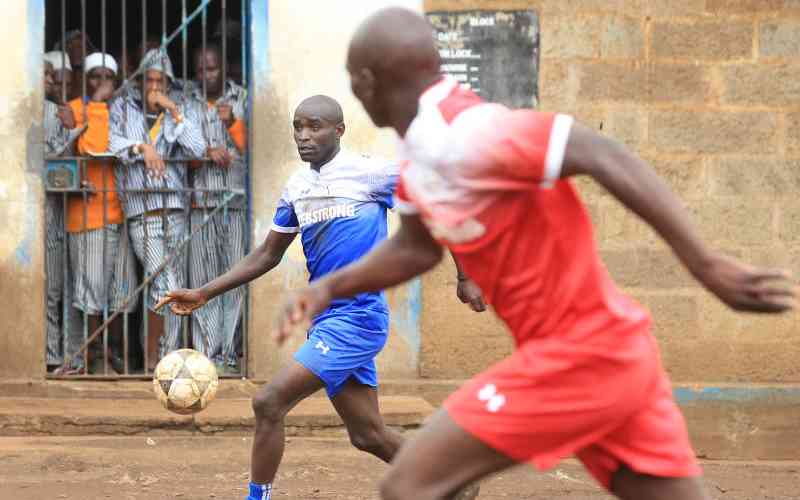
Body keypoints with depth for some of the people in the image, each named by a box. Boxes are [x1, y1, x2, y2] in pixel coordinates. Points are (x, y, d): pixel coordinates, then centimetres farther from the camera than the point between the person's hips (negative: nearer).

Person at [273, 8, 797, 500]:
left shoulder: (458, 136, -20)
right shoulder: (421, 151, 10)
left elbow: (600, 155, -26)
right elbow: (416, 248, 25)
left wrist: (706, 266, -29)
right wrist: (331, 287, 10)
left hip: (576, 356, -9)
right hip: (613, 349, 9)